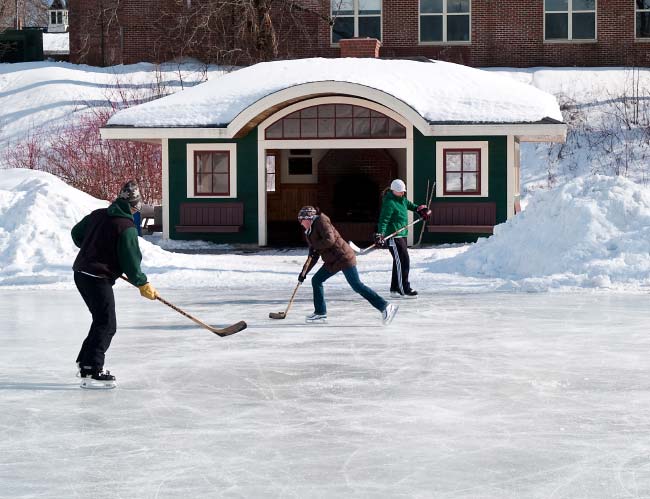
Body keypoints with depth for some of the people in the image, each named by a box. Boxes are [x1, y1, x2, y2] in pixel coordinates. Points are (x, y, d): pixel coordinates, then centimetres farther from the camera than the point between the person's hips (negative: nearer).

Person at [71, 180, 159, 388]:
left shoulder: (98, 215, 8)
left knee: (102, 321, 20)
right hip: (98, 279, -9)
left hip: (81, 273, 9)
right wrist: (143, 284, -2)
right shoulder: (127, 228, -16)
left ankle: (86, 362, 24)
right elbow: (130, 261, -14)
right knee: (106, 324, -6)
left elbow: (76, 233, 21)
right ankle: (91, 373, -12)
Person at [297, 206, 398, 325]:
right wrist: (304, 272, 20)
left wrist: (315, 247, -12)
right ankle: (320, 313, 17)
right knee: (316, 280, 10)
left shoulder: (321, 221, -8)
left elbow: (329, 240, -23)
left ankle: (385, 307, -17)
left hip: (343, 257, -10)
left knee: (357, 285, -14)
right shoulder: (310, 232, 20)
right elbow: (314, 256, 24)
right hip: (332, 262, 10)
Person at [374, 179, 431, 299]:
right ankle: (404, 290, -12)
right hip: (393, 236, -10)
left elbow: (409, 204, 33)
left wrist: (419, 209, 32)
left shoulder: (402, 199, 10)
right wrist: (380, 234, -32)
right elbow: (384, 220, -23)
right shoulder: (389, 203, -17)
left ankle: (395, 289, 19)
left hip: (402, 235, 10)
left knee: (399, 262, 12)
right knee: (403, 261, -13)